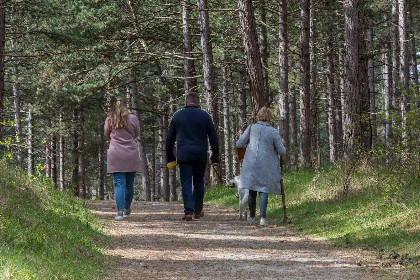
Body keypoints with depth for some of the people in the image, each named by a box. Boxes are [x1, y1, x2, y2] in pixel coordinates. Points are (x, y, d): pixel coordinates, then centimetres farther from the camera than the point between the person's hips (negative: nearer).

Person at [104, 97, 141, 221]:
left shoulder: (109, 120, 1)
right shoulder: (133, 119, -1)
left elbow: (107, 135, 15)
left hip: (115, 155, 0)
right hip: (131, 155, 0)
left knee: (119, 184, -3)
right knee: (129, 184, 12)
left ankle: (120, 211, -14)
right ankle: (127, 210, 25)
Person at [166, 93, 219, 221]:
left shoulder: (177, 116, 8)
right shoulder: (205, 116, 5)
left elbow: (170, 139, 11)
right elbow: (213, 137, 3)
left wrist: (170, 157, 18)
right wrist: (215, 156, 7)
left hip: (183, 156, 0)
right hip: (200, 155, 0)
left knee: (186, 184, 0)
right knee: (199, 182, 13)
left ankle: (188, 211, -10)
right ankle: (198, 211, 21)